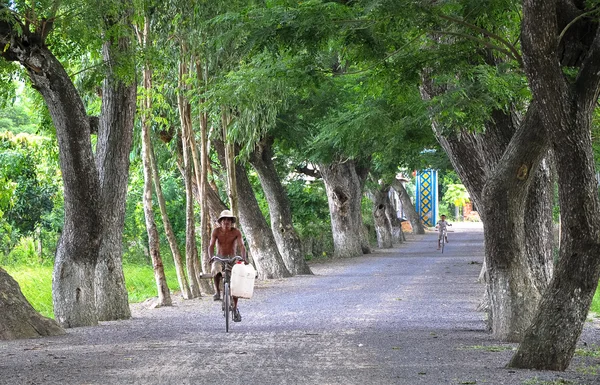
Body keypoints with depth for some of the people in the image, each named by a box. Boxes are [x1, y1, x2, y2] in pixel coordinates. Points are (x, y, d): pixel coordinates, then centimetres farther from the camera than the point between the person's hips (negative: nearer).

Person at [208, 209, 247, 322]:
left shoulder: (236, 232, -10)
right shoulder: (216, 231, -9)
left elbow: (241, 246, -19)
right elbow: (211, 245, -17)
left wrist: (244, 258, -38)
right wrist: (211, 257, -37)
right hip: (219, 258, -1)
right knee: (216, 269, -36)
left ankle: (235, 309, 3)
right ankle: (217, 291, -18)